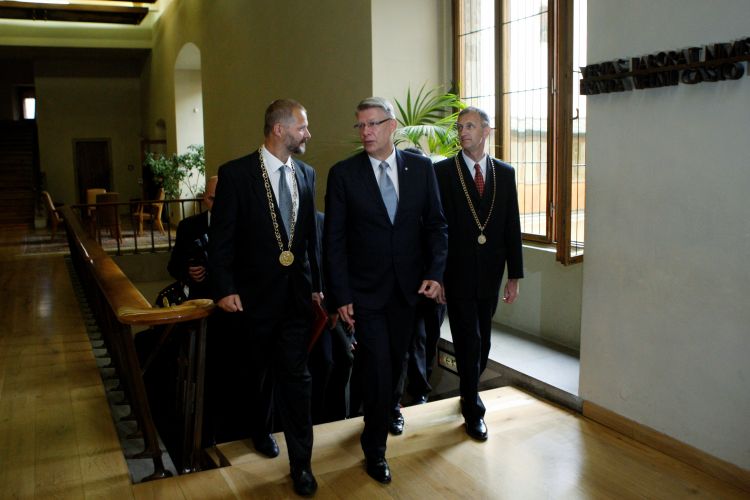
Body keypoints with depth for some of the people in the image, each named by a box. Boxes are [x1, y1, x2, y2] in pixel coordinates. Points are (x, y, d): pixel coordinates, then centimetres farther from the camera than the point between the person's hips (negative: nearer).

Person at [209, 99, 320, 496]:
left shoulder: (306, 174, 5)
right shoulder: (236, 173, -10)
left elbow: (310, 235, 10)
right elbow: (221, 237, -10)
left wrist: (316, 282, 10)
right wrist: (224, 289, -14)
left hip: (296, 292, 3)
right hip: (255, 292, -3)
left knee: (296, 374, 1)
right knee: (260, 371, 17)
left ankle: (300, 463, 11)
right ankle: (262, 430, 43)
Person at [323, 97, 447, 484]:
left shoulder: (421, 168, 1)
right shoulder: (343, 174, -6)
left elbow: (435, 224, 5)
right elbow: (334, 240, -5)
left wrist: (435, 273, -7)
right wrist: (341, 296, -9)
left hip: (408, 287, 3)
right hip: (365, 289, -3)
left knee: (396, 361, 16)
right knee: (377, 367, -2)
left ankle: (387, 409, 45)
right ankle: (375, 448, 17)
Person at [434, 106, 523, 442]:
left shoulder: (505, 173, 6)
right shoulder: (443, 171, -4)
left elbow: (512, 227, 6)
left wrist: (514, 275, 4)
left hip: (490, 275, 4)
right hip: (458, 274, -3)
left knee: (481, 342, 14)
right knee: (469, 342, 0)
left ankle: (468, 391, 37)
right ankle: (473, 411, 15)